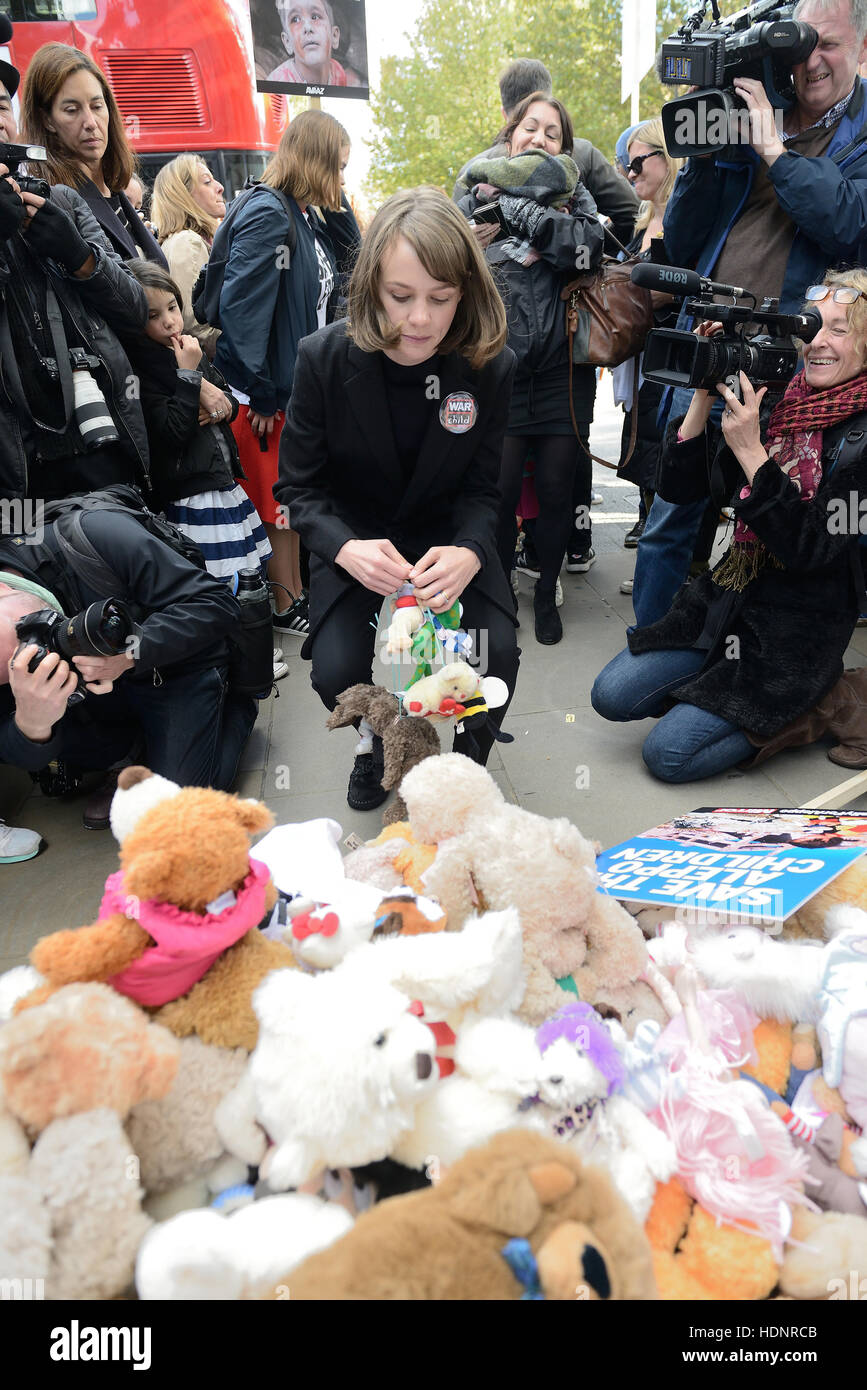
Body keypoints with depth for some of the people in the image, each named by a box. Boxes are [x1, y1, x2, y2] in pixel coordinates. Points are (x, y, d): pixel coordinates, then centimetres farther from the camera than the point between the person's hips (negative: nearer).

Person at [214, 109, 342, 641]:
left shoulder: (307, 218, 12)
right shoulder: (267, 214, -18)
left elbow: (326, 291, 21)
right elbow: (241, 304, -25)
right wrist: (259, 393, -23)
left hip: (301, 384, 9)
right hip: (271, 392, -9)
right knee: (273, 498, 4)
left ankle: (296, 592, 31)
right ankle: (284, 608, 16)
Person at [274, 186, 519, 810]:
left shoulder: (492, 366, -14)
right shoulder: (325, 357, -16)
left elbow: (481, 489, -6)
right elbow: (299, 484, -9)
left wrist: (468, 553, -29)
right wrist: (346, 548, -31)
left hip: (448, 540, 1)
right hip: (355, 540, 0)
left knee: (496, 654, -22)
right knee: (338, 671, -21)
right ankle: (384, 744, 18)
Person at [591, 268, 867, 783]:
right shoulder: (786, 402, 4)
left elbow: (811, 549, -22)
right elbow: (683, 475, 4)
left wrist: (750, 451, -26)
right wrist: (706, 391, -9)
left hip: (798, 633, -6)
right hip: (727, 596, 6)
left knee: (667, 753, -11)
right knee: (612, 696, -2)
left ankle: (810, 711, 7)